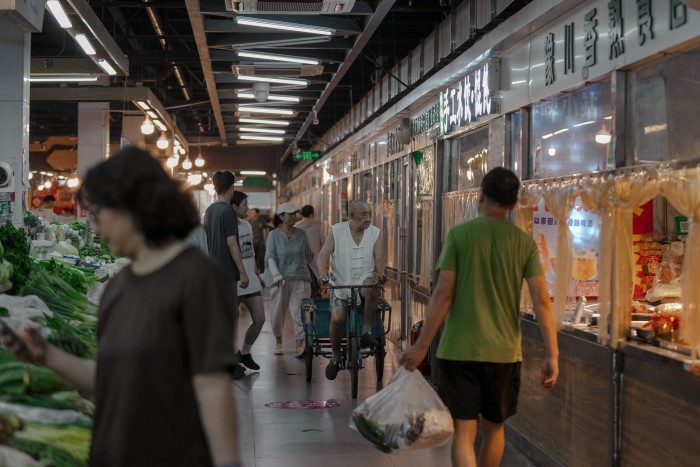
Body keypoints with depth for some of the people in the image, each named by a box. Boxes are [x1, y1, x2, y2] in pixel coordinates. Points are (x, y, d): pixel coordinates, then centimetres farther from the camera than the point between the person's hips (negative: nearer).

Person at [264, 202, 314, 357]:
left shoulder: (301, 234, 9)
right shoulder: (274, 235, 1)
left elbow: (309, 255, 20)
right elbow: (270, 257, -7)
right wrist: (276, 276, -19)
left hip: (300, 279, 1)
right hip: (280, 280, -1)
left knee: (299, 312, -10)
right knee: (278, 313, 6)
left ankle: (300, 346, -13)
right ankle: (278, 342, 28)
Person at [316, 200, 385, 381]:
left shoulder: (374, 233, 2)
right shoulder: (337, 231, -3)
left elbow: (379, 257, -5)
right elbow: (323, 255, -7)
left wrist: (380, 272, -27)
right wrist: (322, 275, -26)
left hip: (364, 280, 0)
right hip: (340, 283, 0)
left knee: (372, 288, -36)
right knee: (337, 319, -17)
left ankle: (367, 332, -20)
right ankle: (335, 356, 9)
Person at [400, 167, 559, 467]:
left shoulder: (459, 234, -4)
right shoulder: (524, 242, 1)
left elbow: (443, 294, -10)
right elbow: (541, 300, -6)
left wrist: (422, 346, -6)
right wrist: (552, 354, -4)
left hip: (459, 349, -3)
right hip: (504, 351, 3)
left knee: (463, 433, 1)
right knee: (493, 428, 21)